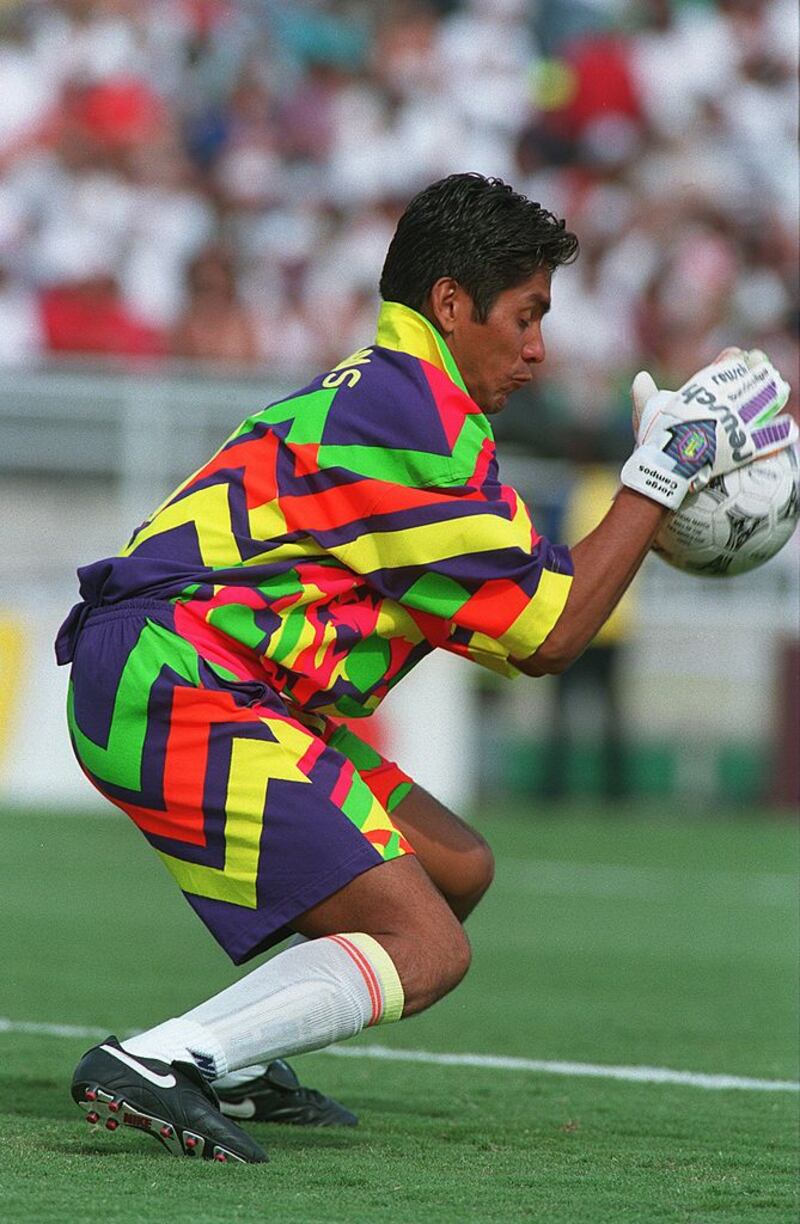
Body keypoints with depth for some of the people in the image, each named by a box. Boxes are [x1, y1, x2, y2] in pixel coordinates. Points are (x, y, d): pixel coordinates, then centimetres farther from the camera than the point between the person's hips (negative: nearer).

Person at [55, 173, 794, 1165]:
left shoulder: (382, 395, 22)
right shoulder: (418, 419, -11)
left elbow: (510, 620, 25)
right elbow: (546, 636, -9)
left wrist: (658, 502, 23)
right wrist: (660, 476, -4)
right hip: (179, 694, -11)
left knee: (456, 868, 18)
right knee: (424, 950, -16)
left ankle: (227, 1065, 13)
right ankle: (155, 1065, -28)